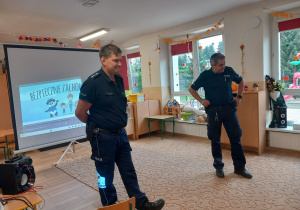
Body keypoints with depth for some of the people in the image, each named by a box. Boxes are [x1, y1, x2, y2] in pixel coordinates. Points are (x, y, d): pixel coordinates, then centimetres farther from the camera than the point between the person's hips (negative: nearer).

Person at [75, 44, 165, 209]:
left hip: (121, 134, 7)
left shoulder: (119, 79, 4)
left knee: (129, 171, 15)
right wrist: (96, 125, 2)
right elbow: (80, 112, -12)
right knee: (106, 176, 12)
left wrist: (119, 124, 14)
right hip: (103, 137, -6)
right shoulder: (93, 83, -18)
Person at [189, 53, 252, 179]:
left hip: (229, 109, 2)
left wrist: (239, 96, 10)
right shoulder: (205, 76, -3)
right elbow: (192, 89, 6)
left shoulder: (229, 71, 2)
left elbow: (240, 81, 20)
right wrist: (201, 100, -7)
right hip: (213, 111, -1)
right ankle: (218, 167, 23)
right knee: (215, 140, 7)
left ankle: (239, 167, 17)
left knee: (236, 138, 3)